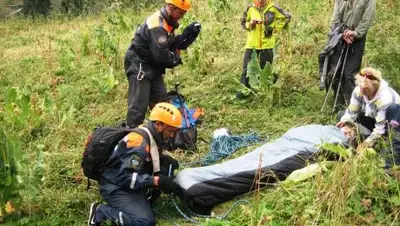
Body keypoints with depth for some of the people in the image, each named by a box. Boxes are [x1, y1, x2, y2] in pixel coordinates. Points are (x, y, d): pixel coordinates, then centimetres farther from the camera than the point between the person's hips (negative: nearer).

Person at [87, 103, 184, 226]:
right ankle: (100, 211, -9)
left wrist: (163, 159, -5)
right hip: (115, 186, -9)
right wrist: (156, 180, -29)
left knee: (168, 165, -4)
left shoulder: (151, 136, 0)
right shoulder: (139, 142, -27)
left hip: (131, 181, 9)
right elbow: (124, 178, -29)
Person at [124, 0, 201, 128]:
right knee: (139, 105, -10)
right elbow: (161, 55, -28)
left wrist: (188, 35, -5)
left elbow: (173, 45, 9)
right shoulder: (157, 26, -24)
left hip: (152, 67, 10)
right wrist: (176, 58, -9)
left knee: (162, 102, 13)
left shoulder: (166, 22, 8)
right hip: (139, 67, -10)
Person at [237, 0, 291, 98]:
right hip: (252, 44, 2)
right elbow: (243, 23, 11)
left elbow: (286, 17, 8)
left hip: (267, 45, -2)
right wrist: (250, 24, -11)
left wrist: (275, 27, 1)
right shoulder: (251, 9, 0)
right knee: (247, 68, 0)